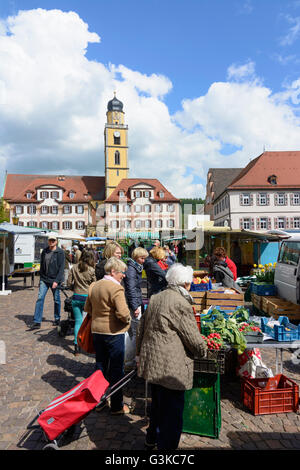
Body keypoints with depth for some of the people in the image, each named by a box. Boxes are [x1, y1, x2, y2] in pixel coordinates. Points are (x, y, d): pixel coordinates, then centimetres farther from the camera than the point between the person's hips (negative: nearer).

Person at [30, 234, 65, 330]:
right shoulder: (44, 251, 7)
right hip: (44, 279, 4)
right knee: (40, 298, -5)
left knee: (56, 300, 8)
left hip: (55, 280, -4)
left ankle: (57, 319, 27)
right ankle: (37, 322, -2)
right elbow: (42, 265, 15)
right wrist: (41, 277, 12)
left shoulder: (60, 252, -8)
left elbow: (61, 268, -12)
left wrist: (56, 281, -17)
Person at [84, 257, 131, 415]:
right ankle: (116, 406, 19)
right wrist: (128, 320, -6)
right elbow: (123, 313, -26)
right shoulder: (116, 288, -20)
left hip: (96, 331, 7)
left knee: (100, 366, 20)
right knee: (116, 370, 7)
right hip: (114, 332, -7)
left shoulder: (93, 286, 4)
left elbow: (87, 308, 11)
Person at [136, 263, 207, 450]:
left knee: (157, 404, 28)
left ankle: (152, 438, 48)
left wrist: (139, 354, 25)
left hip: (151, 362, 9)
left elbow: (142, 329, 15)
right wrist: (203, 350, 8)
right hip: (171, 367, -9)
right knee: (172, 412, 8)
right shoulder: (181, 304, -19)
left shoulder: (155, 298, 7)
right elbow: (194, 338, -14)